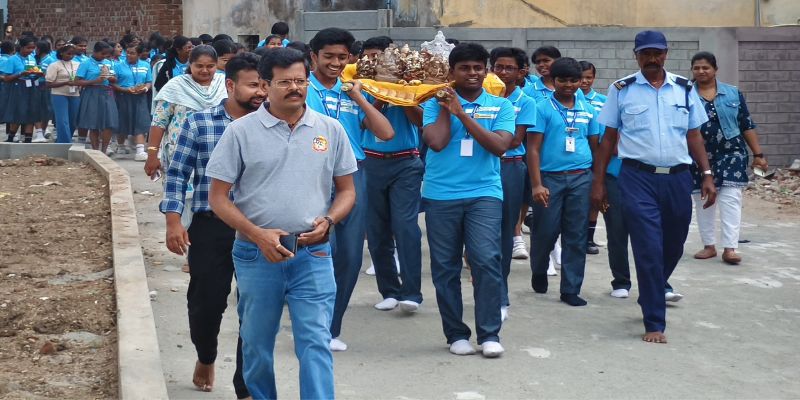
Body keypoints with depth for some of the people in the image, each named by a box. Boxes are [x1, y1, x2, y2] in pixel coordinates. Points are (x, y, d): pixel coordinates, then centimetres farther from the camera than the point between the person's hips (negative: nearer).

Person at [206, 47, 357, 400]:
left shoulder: (330, 130, 3)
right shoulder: (241, 131, -3)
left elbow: (346, 189, 11)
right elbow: (218, 198, -2)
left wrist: (327, 221, -10)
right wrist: (258, 234, -15)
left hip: (313, 255, 0)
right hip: (256, 254, 0)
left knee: (316, 343, -6)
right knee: (256, 345, 14)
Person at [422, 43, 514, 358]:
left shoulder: (501, 106, 7)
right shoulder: (436, 104, 6)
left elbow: (499, 146, -8)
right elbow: (436, 142, -10)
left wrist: (462, 112, -9)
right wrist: (446, 108, -2)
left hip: (484, 194, -1)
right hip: (440, 196, 1)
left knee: (486, 260, -13)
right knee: (445, 267, 5)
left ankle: (489, 334, -2)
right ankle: (456, 334, 17)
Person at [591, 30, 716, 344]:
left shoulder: (684, 89, 9)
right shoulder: (621, 90, 2)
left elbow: (694, 135, 12)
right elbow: (608, 139, 4)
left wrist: (707, 175, 5)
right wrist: (598, 183, 1)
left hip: (677, 178, 3)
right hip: (638, 179, -3)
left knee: (673, 247, 14)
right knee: (648, 251, -5)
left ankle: (652, 295, 41)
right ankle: (654, 322, 4)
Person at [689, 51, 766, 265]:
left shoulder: (733, 94, 4)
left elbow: (747, 126, 6)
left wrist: (758, 154, 3)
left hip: (730, 155, -1)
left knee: (731, 200, -7)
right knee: (703, 202, 7)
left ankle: (729, 248, -7)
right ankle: (709, 246, 19)